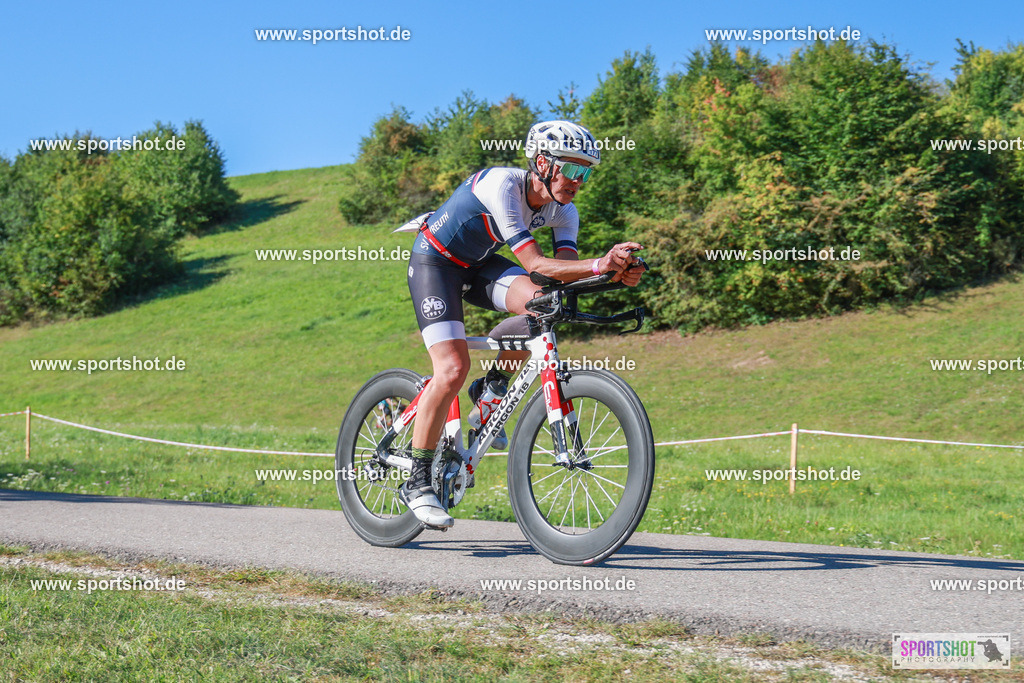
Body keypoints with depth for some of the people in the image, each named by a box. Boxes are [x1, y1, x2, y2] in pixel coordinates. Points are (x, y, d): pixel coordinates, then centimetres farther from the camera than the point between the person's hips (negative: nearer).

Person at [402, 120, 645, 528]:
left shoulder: (563, 211, -10)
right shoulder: (501, 185, -32)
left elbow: (567, 270, -21)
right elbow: (534, 264, -38)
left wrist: (616, 274, -41)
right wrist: (599, 265, -49)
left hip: (478, 264, 6)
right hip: (435, 262, -6)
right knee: (453, 370, -20)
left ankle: (491, 391, 0)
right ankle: (417, 484, -9)